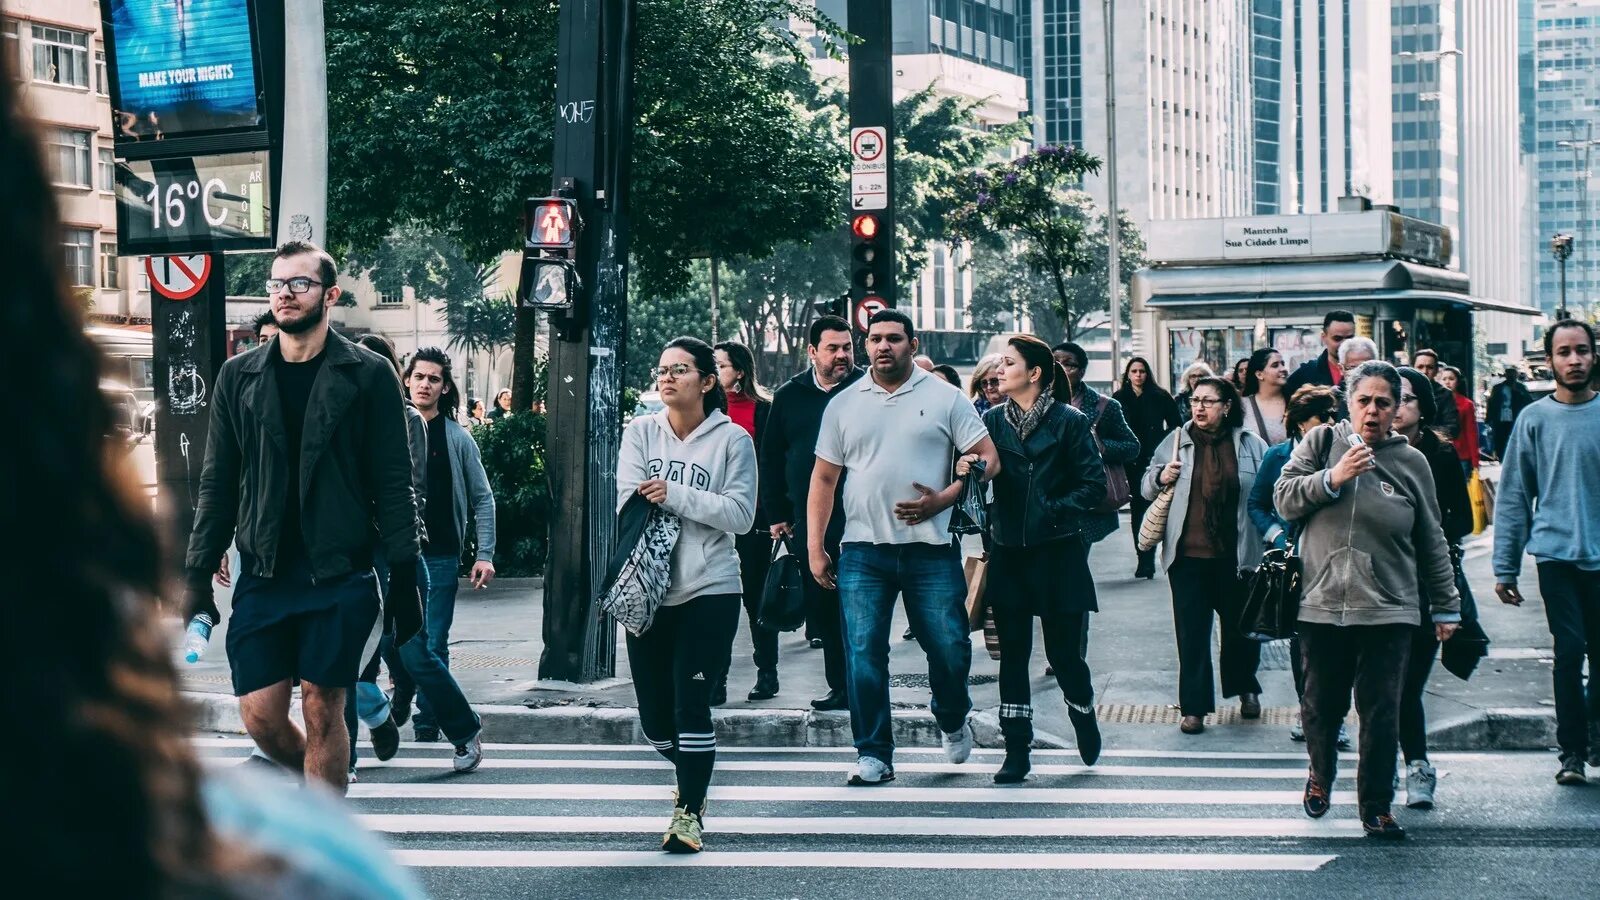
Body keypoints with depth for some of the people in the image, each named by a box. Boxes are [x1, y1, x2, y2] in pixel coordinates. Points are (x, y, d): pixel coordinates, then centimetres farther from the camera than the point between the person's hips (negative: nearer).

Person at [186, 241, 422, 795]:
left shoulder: (368, 376, 0)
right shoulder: (239, 377, 9)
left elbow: (394, 487, -1)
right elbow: (218, 485, 11)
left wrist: (404, 579, -6)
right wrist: (198, 576, 5)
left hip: (339, 576, -3)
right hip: (263, 577, 3)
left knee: (322, 710, -2)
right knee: (260, 717, 1)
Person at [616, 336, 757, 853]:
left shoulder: (731, 439, -2)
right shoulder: (641, 433, 6)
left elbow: (741, 514, -10)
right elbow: (630, 502, -4)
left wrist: (673, 494, -16)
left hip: (709, 591, -3)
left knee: (691, 703, -10)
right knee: (655, 717, 9)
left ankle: (690, 810, 3)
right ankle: (693, 773, 39)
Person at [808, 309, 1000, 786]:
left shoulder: (945, 398, 4)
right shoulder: (843, 405, 10)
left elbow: (988, 458, 1)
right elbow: (823, 479, 12)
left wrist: (942, 500, -12)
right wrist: (814, 546, 5)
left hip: (930, 550, -1)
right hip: (863, 551, 1)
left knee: (950, 649, 1)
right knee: (863, 653, -4)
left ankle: (953, 720, 31)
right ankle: (874, 754, 4)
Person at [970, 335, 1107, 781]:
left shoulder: (1069, 422, -4)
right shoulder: (993, 420, 6)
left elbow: (1094, 485, -5)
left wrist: (1056, 511, -14)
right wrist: (966, 468, -19)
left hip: (1057, 555, -3)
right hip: (1008, 554, 3)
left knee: (1063, 651, 3)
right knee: (1013, 653, 4)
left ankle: (1084, 715, 33)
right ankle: (1016, 751, 9)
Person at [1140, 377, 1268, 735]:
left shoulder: (1251, 446, 1)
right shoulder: (1176, 442, 5)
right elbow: (1147, 488, 13)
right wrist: (1161, 477, -8)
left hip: (1236, 555, 0)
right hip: (1188, 555, 1)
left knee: (1241, 625, 14)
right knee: (1191, 631, 0)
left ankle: (1246, 689, 38)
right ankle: (1194, 707, 6)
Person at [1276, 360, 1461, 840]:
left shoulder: (1411, 462, 7)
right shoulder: (1322, 442, 5)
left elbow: (1431, 543, 13)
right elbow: (1284, 498, -2)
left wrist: (1446, 606, 14)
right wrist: (1332, 478, -15)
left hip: (1389, 611, 0)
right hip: (1322, 604, 0)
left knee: (1382, 713, -3)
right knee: (1322, 705, 9)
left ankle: (1376, 807, 8)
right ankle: (1321, 775, 37)